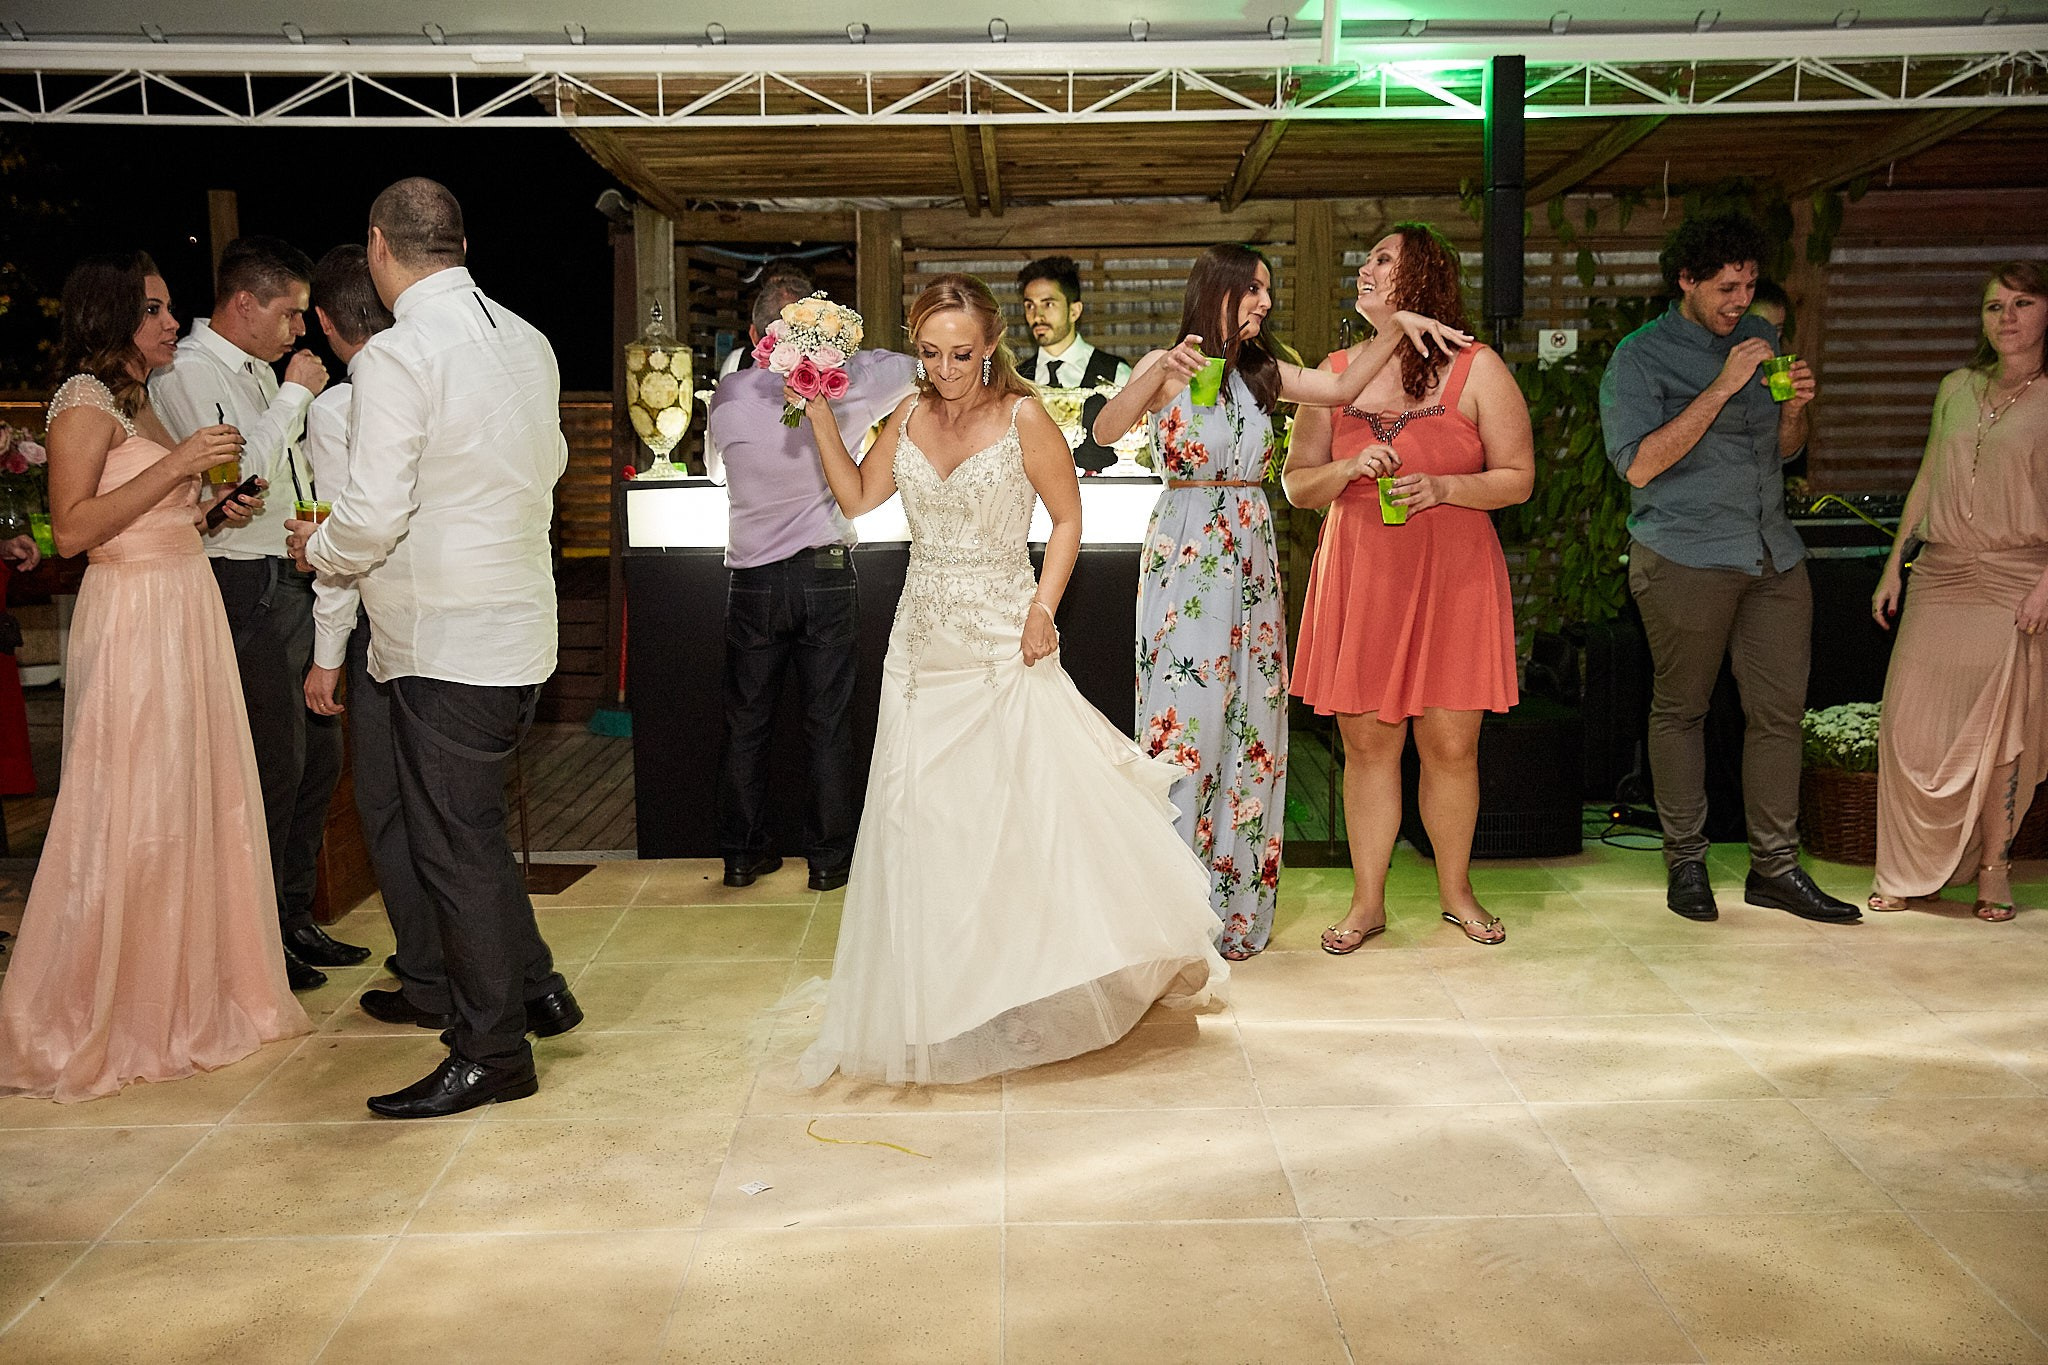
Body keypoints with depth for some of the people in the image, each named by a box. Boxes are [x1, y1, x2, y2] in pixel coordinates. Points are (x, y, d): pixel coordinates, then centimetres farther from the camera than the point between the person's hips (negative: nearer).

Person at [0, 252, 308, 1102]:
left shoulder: (140, 402, 18)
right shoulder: (85, 400, -9)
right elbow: (72, 529, -18)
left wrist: (214, 511, 8)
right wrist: (178, 465, -21)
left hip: (187, 609, 9)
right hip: (132, 617, -9)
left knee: (198, 802, 10)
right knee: (128, 815, -5)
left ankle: (187, 994, 21)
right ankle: (80, 1022, 7)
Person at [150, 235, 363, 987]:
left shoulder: (260, 371, 18)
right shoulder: (186, 373, -10)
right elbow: (234, 479, -20)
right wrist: (294, 396, -13)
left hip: (296, 582, 9)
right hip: (247, 588, -9)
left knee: (318, 755, 12)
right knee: (273, 764, -7)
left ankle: (294, 919, 25)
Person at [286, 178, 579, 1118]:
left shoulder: (398, 355, -18)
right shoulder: (525, 342, 6)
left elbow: (373, 516, -20)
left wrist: (319, 549, 0)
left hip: (446, 642, -8)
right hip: (521, 625, 8)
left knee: (455, 842, 3)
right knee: (470, 825, 23)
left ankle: (492, 1052, 14)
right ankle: (535, 988, 32)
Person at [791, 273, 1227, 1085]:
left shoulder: (1023, 419, -8)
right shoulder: (909, 418, 6)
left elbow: (1067, 517, -3)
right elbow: (857, 499, 12)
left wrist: (1044, 608, -13)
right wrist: (822, 420, 3)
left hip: (1002, 642, -5)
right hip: (923, 644, 5)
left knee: (1029, 802, -6)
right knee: (922, 816, 6)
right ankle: (944, 1000, 21)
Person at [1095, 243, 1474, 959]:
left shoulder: (1261, 372, 13)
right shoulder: (1165, 369, -4)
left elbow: (1342, 387, 10)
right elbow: (1106, 430, -19)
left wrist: (1395, 330, -1)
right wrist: (1160, 370, -32)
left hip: (1252, 557, 6)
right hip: (1186, 557, -6)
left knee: (1251, 718, 5)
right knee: (1188, 717, -7)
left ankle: (1236, 904, 15)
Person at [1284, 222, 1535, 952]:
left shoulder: (1476, 370, 1)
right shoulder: (1337, 372, 9)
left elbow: (1518, 478, 1)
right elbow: (1296, 483, 10)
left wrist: (1443, 488, -15)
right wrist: (1349, 469, -10)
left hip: (1453, 580, -2)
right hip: (1358, 582, 2)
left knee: (1451, 744, 2)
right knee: (1367, 741, 4)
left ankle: (1456, 890, 23)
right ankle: (1367, 901, 16)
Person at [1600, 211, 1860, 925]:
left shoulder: (1760, 337, 15)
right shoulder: (1641, 356, -3)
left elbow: (1784, 450, 22)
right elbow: (1638, 464, -15)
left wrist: (1794, 409, -1)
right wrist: (1722, 389, -17)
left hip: (1774, 556, 6)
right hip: (1685, 557, -5)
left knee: (1779, 711, 4)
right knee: (1680, 711, 3)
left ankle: (1775, 867, 14)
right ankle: (1685, 860, 16)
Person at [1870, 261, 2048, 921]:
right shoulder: (1957, 388, 13)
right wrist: (1894, 566, 14)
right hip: (1939, 576, 4)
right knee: (1911, 722, -1)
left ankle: (1993, 867, 9)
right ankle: (1914, 870, 8)